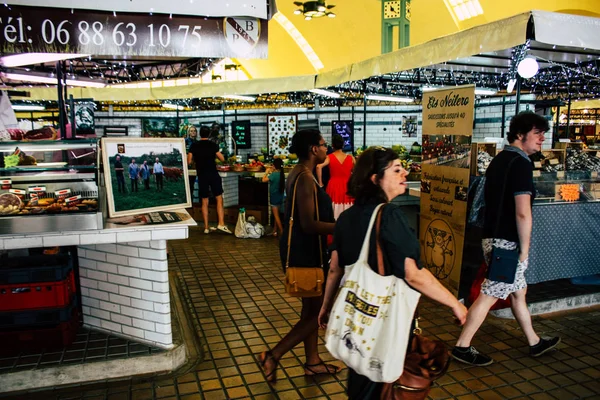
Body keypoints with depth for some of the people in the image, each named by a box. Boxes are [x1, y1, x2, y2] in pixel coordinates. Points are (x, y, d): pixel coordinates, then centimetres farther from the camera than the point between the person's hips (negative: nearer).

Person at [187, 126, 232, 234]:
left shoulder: (194, 146, 2)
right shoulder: (213, 145, -2)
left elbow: (189, 161, 1)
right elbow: (222, 158, -3)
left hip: (201, 176, 2)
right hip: (213, 174, -2)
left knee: (205, 202, 8)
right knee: (219, 199, 2)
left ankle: (206, 227, 10)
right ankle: (221, 224, -9)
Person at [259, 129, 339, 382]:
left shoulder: (298, 173, 10)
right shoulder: (305, 178, -21)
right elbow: (309, 224, -27)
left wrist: (337, 224, 18)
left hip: (302, 249, 10)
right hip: (306, 252, -10)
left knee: (311, 307, 19)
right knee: (320, 311, 1)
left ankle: (313, 362, 32)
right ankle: (273, 356, 7)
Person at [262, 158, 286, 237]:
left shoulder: (274, 175, -20)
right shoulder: (282, 174, 2)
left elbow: (264, 180, -17)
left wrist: (267, 172, -3)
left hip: (274, 197, -7)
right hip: (280, 196, 7)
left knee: (276, 215, 0)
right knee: (276, 215, 16)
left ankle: (282, 232, -1)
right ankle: (275, 231, 22)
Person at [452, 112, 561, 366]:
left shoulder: (499, 159, 13)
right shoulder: (520, 163, -15)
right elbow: (522, 213, -23)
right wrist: (524, 248, -14)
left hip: (493, 237, 10)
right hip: (507, 242, -10)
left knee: (518, 291, 20)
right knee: (489, 295, -2)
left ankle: (534, 343, 36)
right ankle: (462, 347, 7)